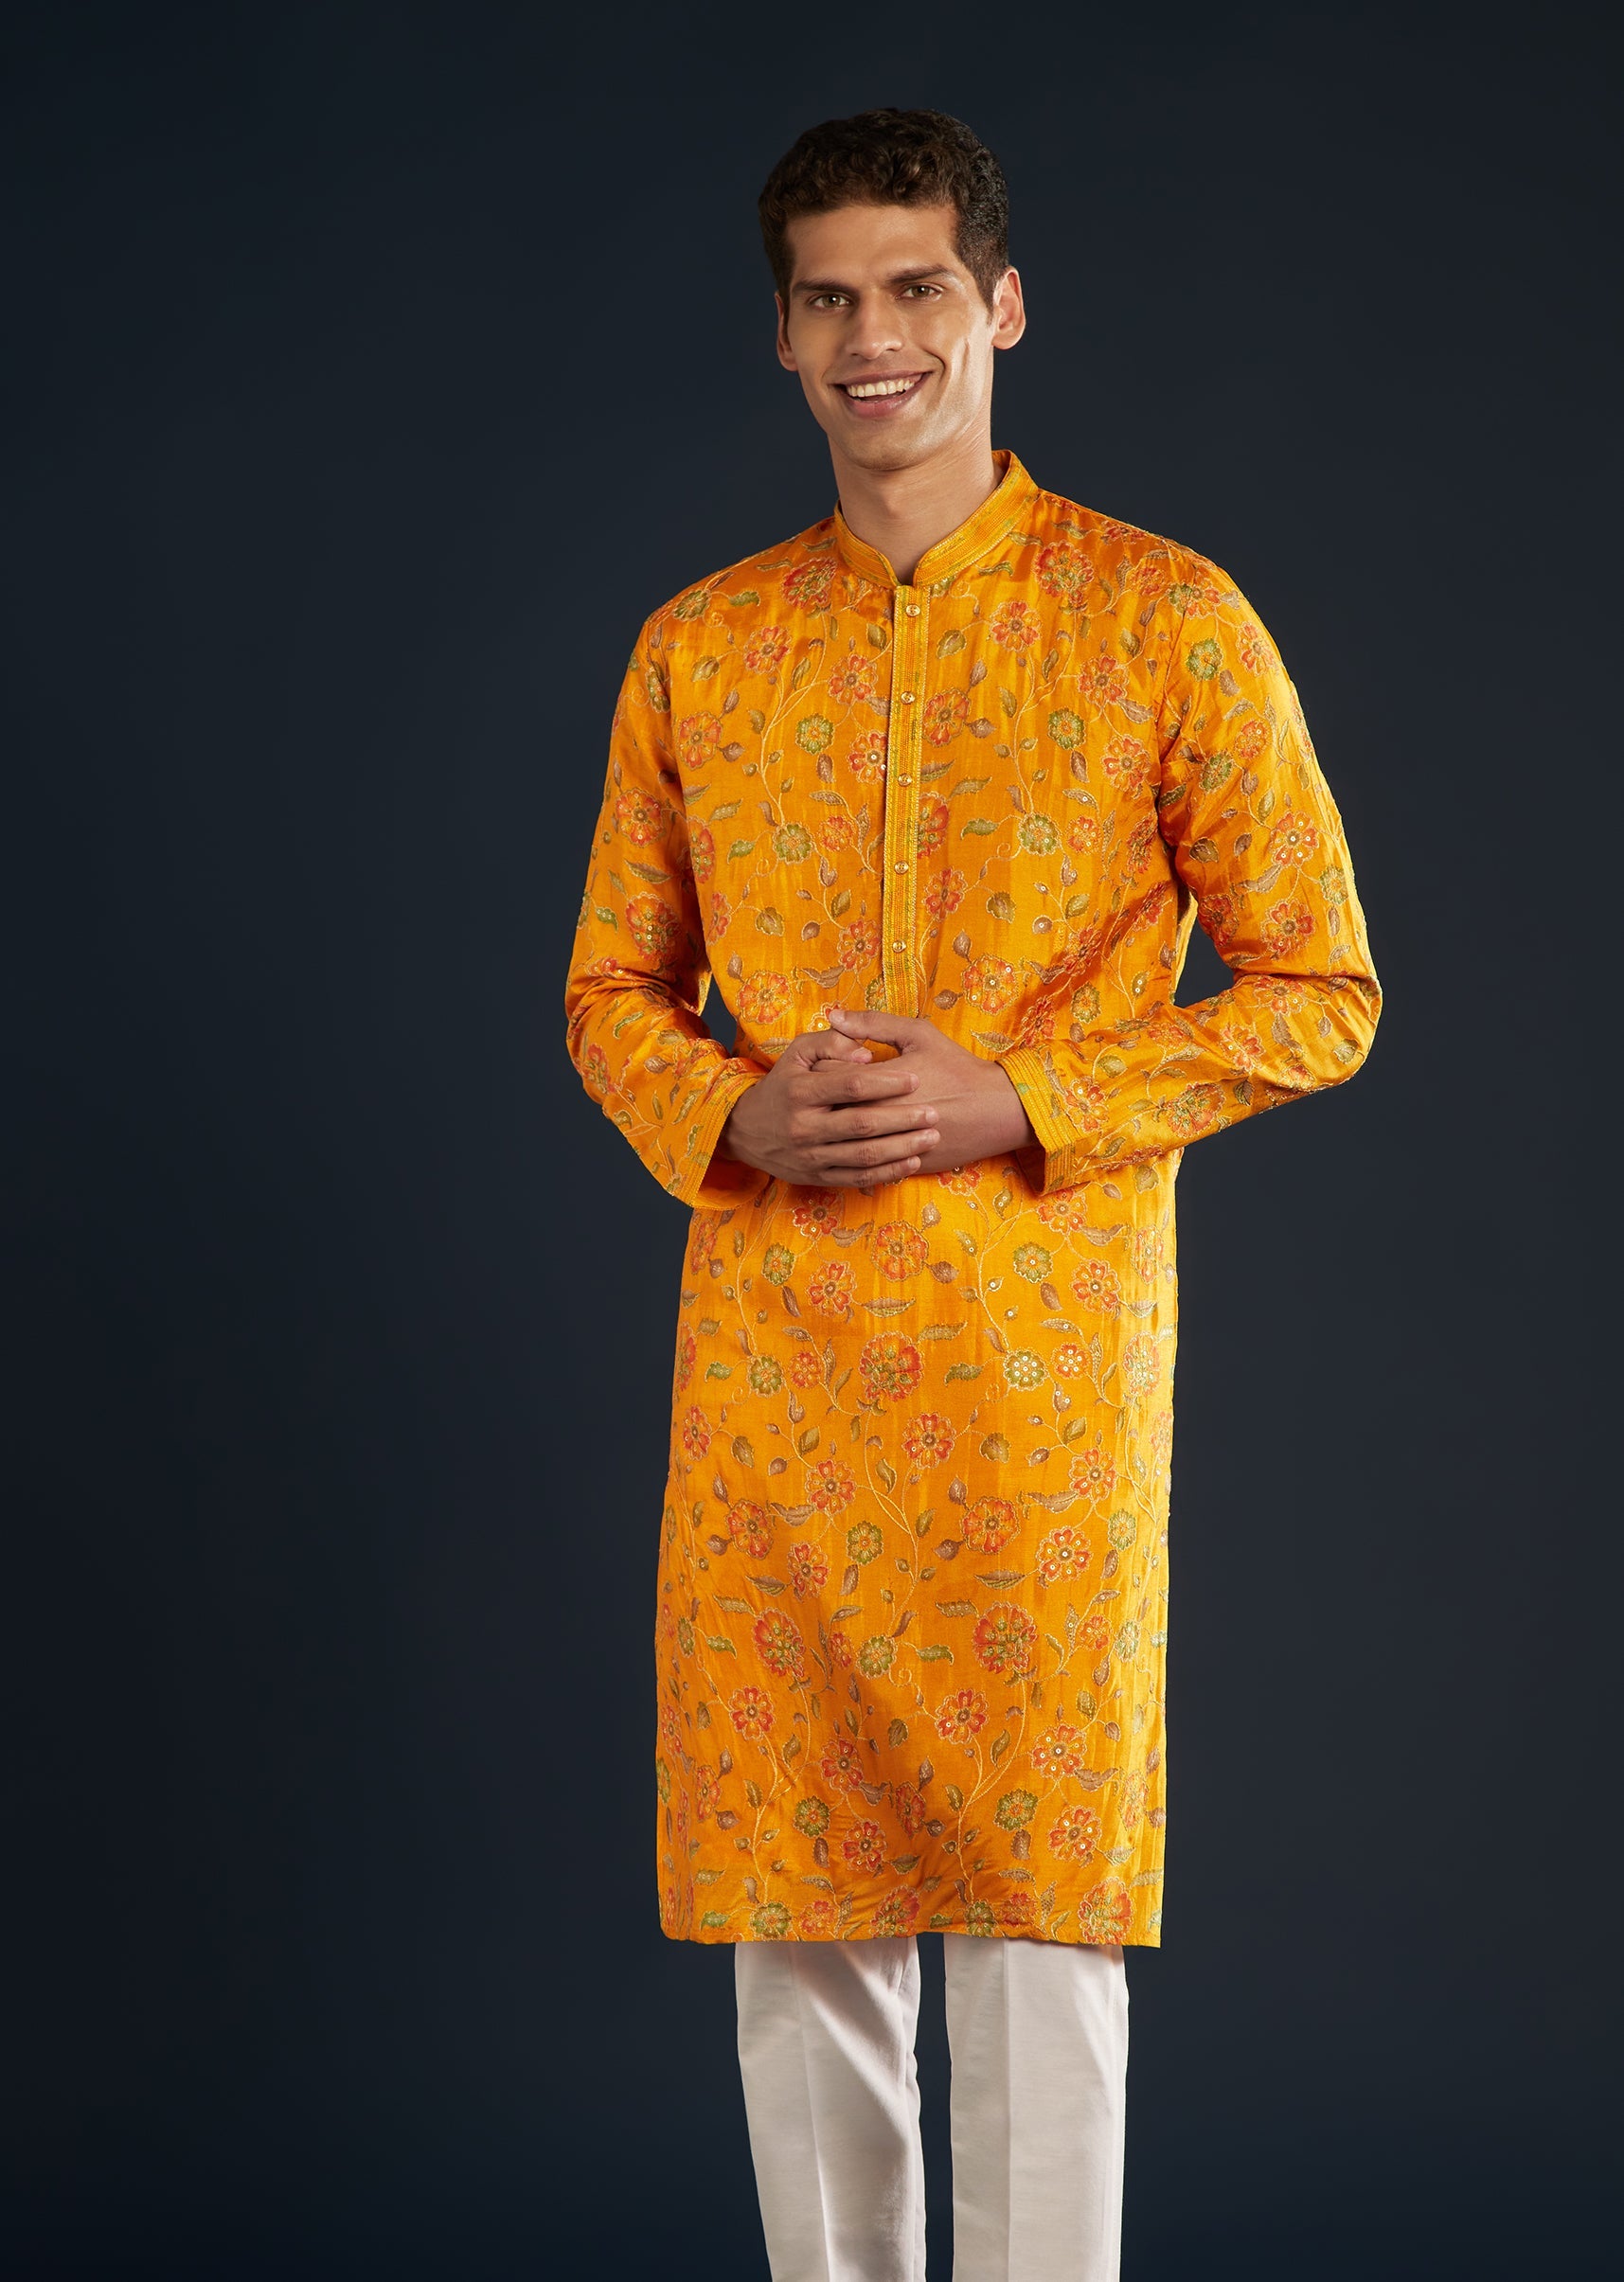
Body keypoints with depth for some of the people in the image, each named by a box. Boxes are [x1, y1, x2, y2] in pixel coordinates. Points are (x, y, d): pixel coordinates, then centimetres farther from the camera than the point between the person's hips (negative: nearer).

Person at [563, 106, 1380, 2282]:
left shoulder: (1166, 619, -1)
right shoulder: (698, 649, 10)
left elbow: (1322, 994, 0)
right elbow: (613, 992, 17)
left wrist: (1016, 1102, -12)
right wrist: (732, 1113, -5)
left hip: (1045, 1349, -3)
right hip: (766, 1348, 4)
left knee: (1040, 1907, 0)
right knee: (796, 1902, 9)